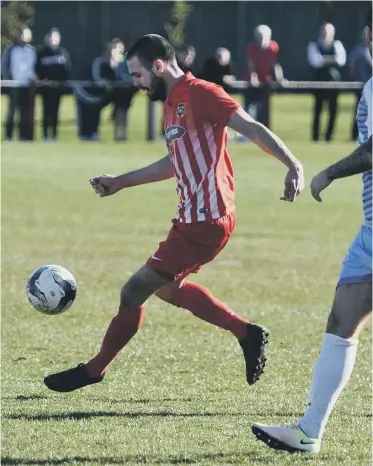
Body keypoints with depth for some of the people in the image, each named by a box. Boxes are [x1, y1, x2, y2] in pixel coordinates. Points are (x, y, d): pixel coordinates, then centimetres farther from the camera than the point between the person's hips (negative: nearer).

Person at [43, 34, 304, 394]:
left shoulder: (200, 94, -15)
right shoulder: (172, 103, 15)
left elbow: (253, 129, -22)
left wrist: (293, 166, -32)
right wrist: (120, 182, 31)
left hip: (205, 222, -10)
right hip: (193, 217, 10)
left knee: (134, 292, -3)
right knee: (167, 287, 25)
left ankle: (94, 370, 11)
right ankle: (247, 334, 25)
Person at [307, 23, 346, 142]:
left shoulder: (337, 45, 7)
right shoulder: (314, 45, 2)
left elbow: (341, 60, -9)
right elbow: (315, 61, -14)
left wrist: (324, 59, -19)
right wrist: (331, 59, -14)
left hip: (333, 80, 2)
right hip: (319, 80, -2)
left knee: (333, 109, 1)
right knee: (318, 109, 2)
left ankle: (329, 134, 9)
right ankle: (315, 135, 9)